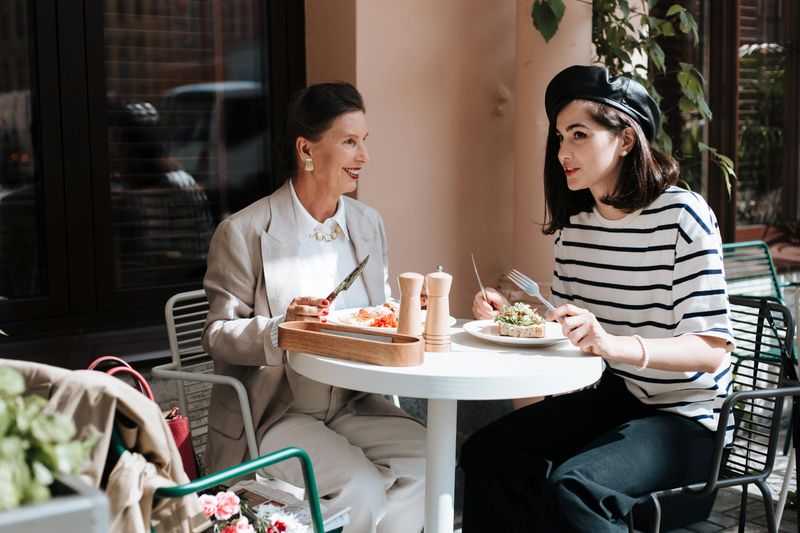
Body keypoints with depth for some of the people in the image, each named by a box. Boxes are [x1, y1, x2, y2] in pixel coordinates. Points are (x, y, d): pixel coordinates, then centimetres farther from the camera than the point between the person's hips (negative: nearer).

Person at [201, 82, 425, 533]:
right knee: (362, 487, -26)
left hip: (354, 404, 5)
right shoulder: (244, 232, -8)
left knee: (430, 460, -19)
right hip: (273, 412, -5)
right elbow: (218, 335, -7)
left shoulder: (369, 224, 10)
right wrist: (280, 328, -26)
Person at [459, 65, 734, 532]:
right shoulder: (573, 223, 5)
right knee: (486, 451, -10)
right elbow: (565, 326, 13)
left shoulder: (682, 215, -17)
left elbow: (712, 349, -22)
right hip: (612, 397, 7)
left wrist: (612, 344, -37)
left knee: (571, 487, -29)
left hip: (685, 416, -7)